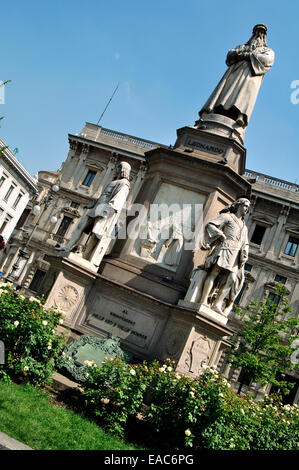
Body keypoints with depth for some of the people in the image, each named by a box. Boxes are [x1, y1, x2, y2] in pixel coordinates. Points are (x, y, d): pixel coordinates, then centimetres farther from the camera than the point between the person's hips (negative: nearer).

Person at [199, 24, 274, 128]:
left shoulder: (268, 51, 29)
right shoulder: (243, 46, 38)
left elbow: (267, 60, 5)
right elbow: (230, 54, 20)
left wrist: (246, 55, 1)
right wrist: (237, 53, -3)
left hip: (252, 73, -3)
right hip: (235, 70, 4)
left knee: (245, 92, -33)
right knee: (225, 89, -23)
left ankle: (240, 116, -56)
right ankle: (211, 112, -41)